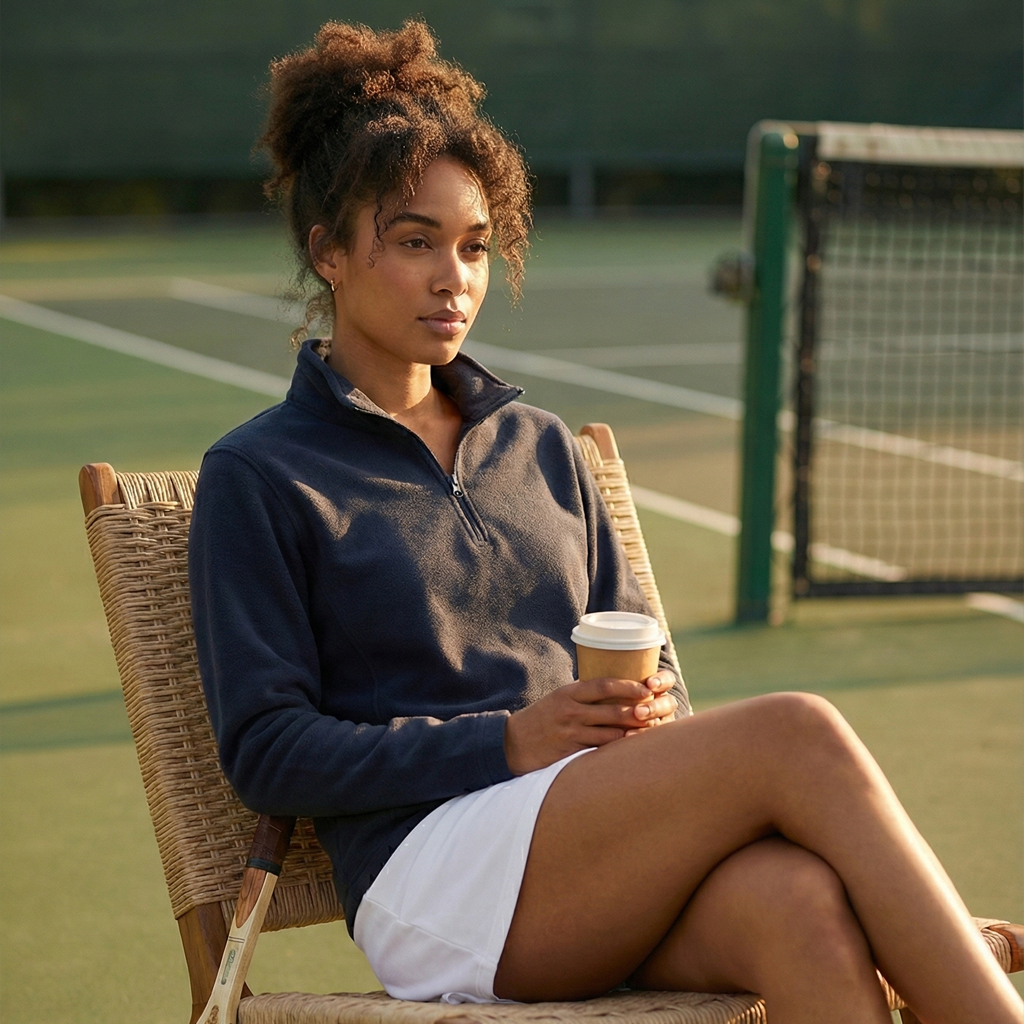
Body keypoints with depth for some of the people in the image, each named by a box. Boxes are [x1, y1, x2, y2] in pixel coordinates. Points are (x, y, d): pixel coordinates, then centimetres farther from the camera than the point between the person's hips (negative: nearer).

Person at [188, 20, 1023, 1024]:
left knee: (797, 898, -33)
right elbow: (265, 750, -2)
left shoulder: (540, 447, 23)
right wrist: (508, 741, -13)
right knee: (799, 735, -28)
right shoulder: (255, 479, 6)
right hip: (431, 875, -5)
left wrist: (654, 711, -2)